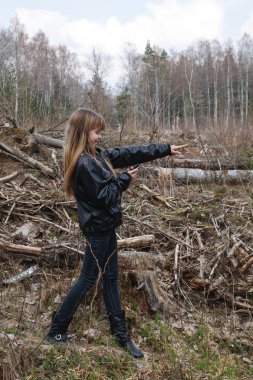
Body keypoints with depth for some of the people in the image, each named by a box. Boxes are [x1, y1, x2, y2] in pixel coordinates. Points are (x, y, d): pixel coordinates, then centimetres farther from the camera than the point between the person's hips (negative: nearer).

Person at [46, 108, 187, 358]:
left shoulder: (97, 155, 6)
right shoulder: (84, 164, -22)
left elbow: (130, 153, 7)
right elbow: (104, 196, -22)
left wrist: (166, 149, 8)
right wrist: (125, 179, -7)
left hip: (106, 225, 9)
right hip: (97, 228, -9)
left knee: (111, 277, 14)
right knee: (88, 279, 4)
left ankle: (121, 333, 26)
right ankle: (56, 331, 20)